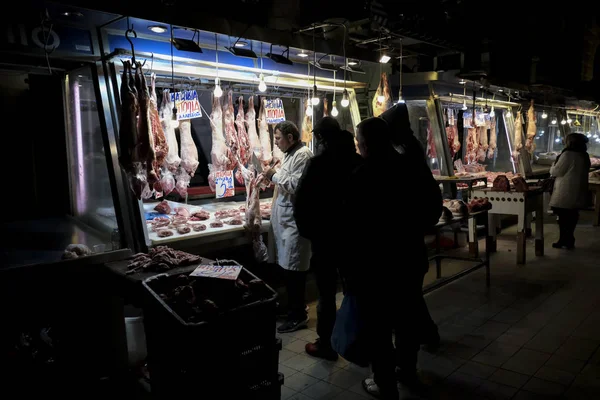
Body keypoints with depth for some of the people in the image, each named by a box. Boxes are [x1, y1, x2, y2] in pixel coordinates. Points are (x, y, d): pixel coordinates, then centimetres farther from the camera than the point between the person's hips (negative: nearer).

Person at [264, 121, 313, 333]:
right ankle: (294, 308, 29)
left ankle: (298, 315, 10)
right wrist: (274, 177, 7)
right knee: (287, 267, 16)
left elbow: (297, 185, -24)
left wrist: (275, 175, -15)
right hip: (284, 217, 10)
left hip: (294, 219, -10)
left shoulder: (303, 155, -14)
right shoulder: (290, 154, 16)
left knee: (293, 269, -2)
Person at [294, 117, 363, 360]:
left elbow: (301, 200, -16)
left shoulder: (319, 163, -16)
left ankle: (326, 344, 17)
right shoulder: (358, 161, 1)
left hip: (325, 235, -5)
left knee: (327, 291, 6)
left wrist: (307, 230, -2)